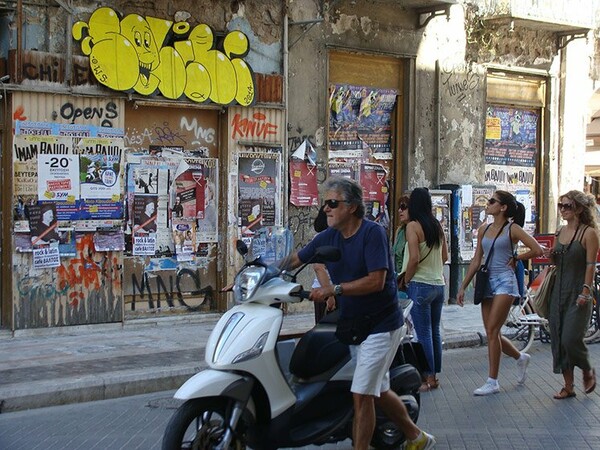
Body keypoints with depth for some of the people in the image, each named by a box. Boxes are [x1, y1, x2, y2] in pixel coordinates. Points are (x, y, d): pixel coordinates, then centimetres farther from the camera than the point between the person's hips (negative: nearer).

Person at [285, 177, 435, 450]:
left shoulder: (372, 233, -18)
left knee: (361, 394, -9)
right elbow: (293, 261, 6)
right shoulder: (328, 237, 3)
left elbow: (376, 281, -25)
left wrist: (333, 289, -28)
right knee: (379, 391, 18)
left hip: (380, 325, -8)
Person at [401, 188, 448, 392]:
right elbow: (445, 257, 13)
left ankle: (429, 377, 3)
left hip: (420, 284, -7)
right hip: (439, 284, 7)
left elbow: (414, 258, -17)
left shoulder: (413, 226, -11)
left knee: (423, 333, -1)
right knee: (435, 331, 13)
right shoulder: (437, 226, 8)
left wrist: (406, 280, -5)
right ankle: (435, 375, 19)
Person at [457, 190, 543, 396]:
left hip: (504, 281, -6)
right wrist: (463, 287, 9)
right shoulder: (483, 230, 12)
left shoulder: (512, 229, -4)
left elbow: (537, 250, -9)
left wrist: (515, 258, 0)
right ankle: (520, 358, 34)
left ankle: (492, 382, -5)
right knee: (492, 333, 8)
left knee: (492, 330, -11)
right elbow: (476, 260, 13)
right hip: (487, 281, 6)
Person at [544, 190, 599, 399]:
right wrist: (550, 256, -1)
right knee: (558, 339, 5)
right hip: (559, 292, 7)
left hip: (578, 294, -7)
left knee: (571, 338, -12)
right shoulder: (561, 232, 11)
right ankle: (568, 386, 15)